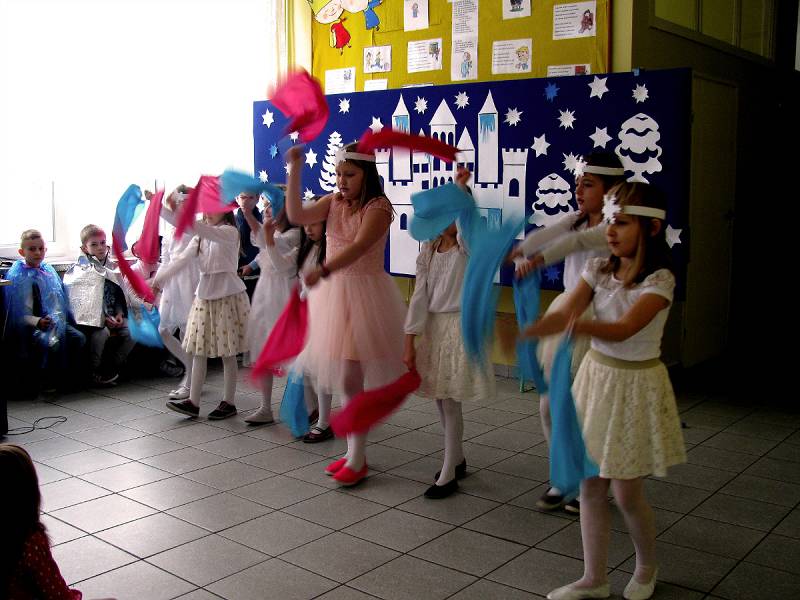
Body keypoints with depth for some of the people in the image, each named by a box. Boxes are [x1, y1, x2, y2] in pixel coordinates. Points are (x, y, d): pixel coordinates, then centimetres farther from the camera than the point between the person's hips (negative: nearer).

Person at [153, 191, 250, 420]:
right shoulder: (201, 236, 11)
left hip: (228, 296, -7)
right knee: (198, 350, 6)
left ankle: (229, 402, 12)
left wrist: (174, 211, -36)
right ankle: (193, 402, 11)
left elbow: (198, 228, -29)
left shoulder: (229, 232, -11)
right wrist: (158, 280, -8)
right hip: (204, 295, 7)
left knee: (227, 352, 1)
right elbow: (181, 260, 3)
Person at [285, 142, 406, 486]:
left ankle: (357, 460, 7)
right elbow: (296, 216, -4)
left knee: (351, 378, -6)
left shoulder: (378, 208, -12)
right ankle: (354, 452, 24)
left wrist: (323, 270, -41)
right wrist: (294, 171, -9)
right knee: (343, 377, 12)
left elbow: (358, 247, -27)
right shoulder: (334, 202, 8)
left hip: (364, 294, -7)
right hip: (333, 291, 7)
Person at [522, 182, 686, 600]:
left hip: (635, 385, -5)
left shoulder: (659, 280, -16)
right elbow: (567, 311, -13)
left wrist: (580, 326, -51)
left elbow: (623, 329, -30)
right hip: (595, 375, 5)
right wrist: (527, 330, -32)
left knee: (626, 493, 4)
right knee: (590, 487, 9)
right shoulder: (599, 269, 0)